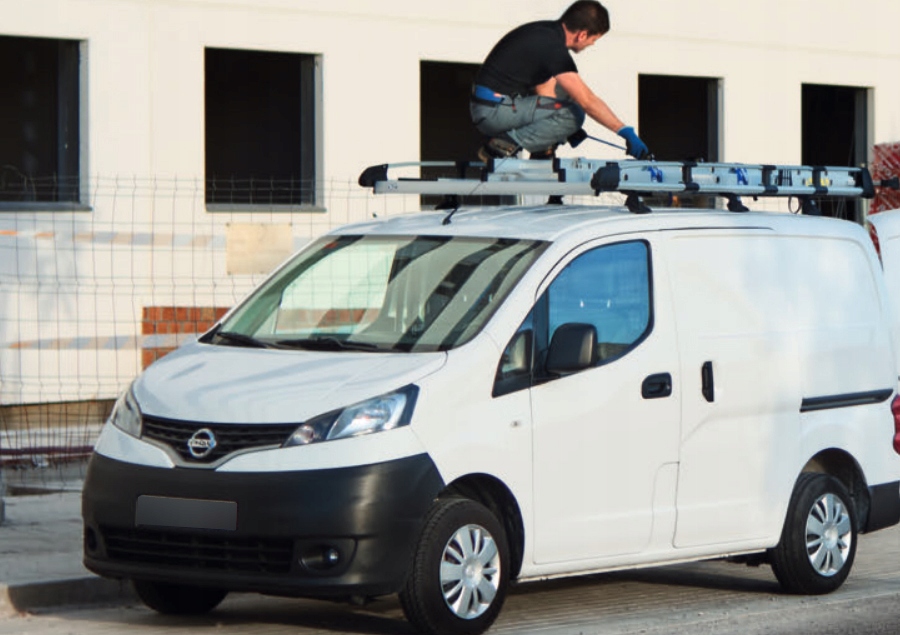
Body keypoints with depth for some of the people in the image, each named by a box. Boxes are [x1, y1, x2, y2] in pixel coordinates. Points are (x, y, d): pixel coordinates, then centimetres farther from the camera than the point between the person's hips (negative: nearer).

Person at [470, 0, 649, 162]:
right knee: (573, 114, -15)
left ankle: (542, 155, 12)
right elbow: (587, 101, -23)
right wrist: (626, 132, -19)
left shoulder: (545, 30, 10)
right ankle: (503, 147, -14)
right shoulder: (553, 47, -19)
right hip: (492, 112, -10)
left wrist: (567, 127, 18)